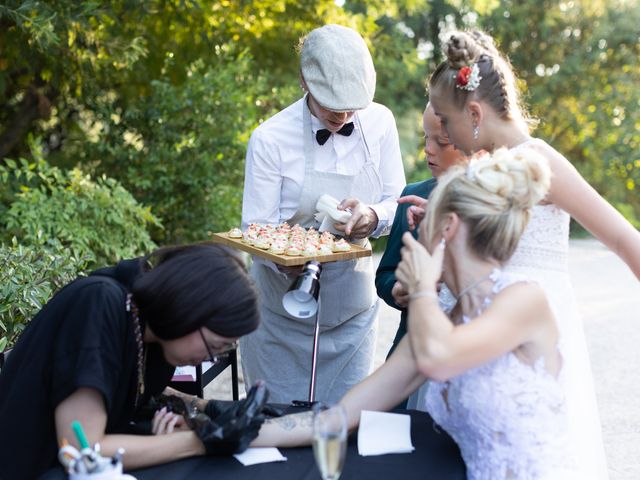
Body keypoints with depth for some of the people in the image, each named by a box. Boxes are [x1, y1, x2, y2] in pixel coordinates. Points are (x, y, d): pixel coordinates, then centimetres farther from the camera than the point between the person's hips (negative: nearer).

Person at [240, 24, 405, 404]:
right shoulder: (270, 138, -15)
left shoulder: (380, 123, -6)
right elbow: (257, 230, -13)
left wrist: (372, 215, -24)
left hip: (353, 311, 3)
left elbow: (396, 203, -1)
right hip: (284, 312, -2)